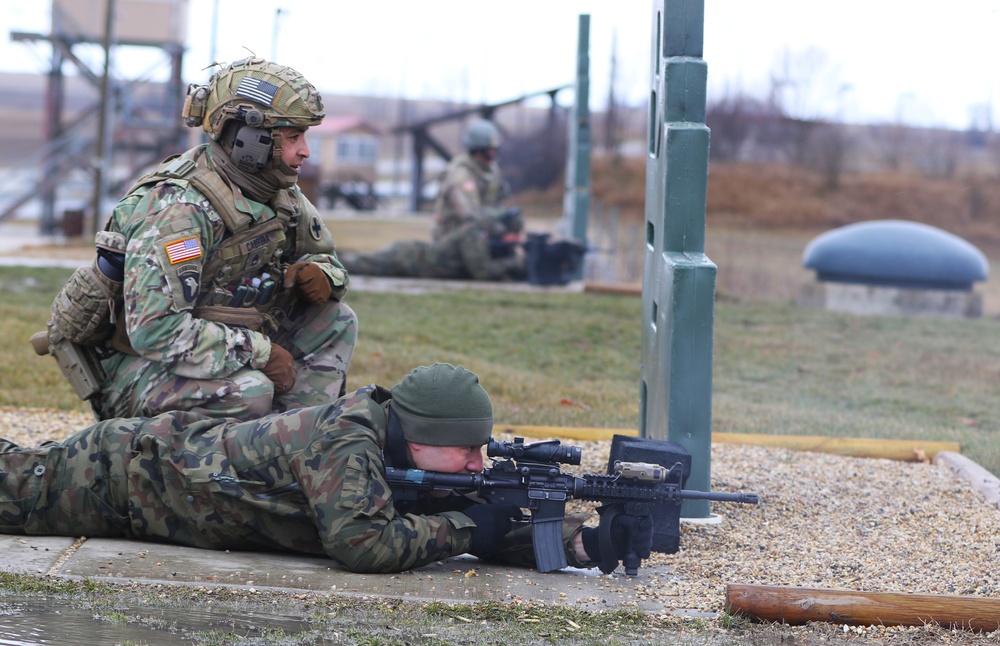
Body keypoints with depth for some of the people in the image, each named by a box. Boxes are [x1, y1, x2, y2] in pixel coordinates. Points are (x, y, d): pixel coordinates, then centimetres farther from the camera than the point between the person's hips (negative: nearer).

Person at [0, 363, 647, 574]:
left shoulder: (419, 464, -11)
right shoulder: (345, 440, -35)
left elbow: (499, 533, -9)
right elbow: (363, 543, -45)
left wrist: (585, 540, -24)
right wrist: (466, 527, -36)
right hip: (127, 467, -7)